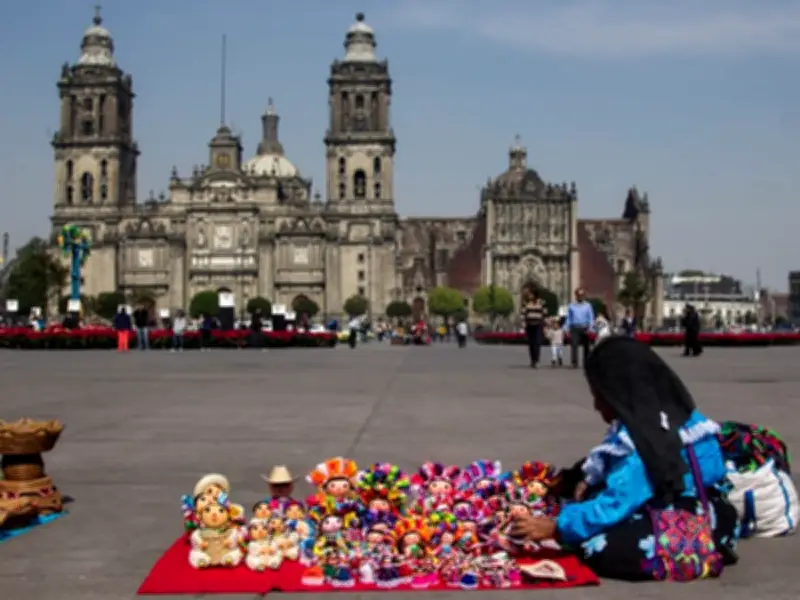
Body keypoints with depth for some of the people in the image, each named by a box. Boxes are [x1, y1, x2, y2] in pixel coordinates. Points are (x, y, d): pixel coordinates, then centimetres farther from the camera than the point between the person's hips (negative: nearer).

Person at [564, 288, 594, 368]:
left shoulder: (588, 306, 8)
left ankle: (586, 364, 16)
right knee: (574, 345, -14)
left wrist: (589, 328, -10)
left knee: (586, 346, 6)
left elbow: (591, 318, 3)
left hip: (584, 328, 1)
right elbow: (568, 318, 13)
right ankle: (574, 363, -13)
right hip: (575, 328, -1)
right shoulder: (571, 306, 11)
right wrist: (566, 329, 5)